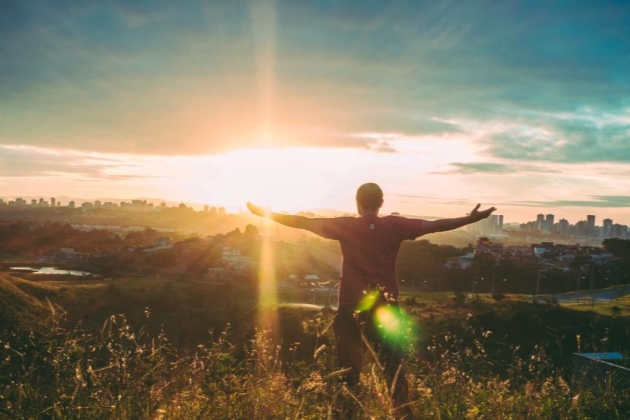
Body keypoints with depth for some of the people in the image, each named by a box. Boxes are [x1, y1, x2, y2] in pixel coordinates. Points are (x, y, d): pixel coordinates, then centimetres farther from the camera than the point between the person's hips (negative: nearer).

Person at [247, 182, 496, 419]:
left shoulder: (346, 226, -5)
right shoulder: (395, 226, -4)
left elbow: (305, 222, -4)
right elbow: (433, 225, -5)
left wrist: (266, 214, 3)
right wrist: (471, 219, 1)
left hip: (352, 307, 0)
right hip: (386, 307, 1)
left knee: (348, 367, 9)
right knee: (393, 366, 9)